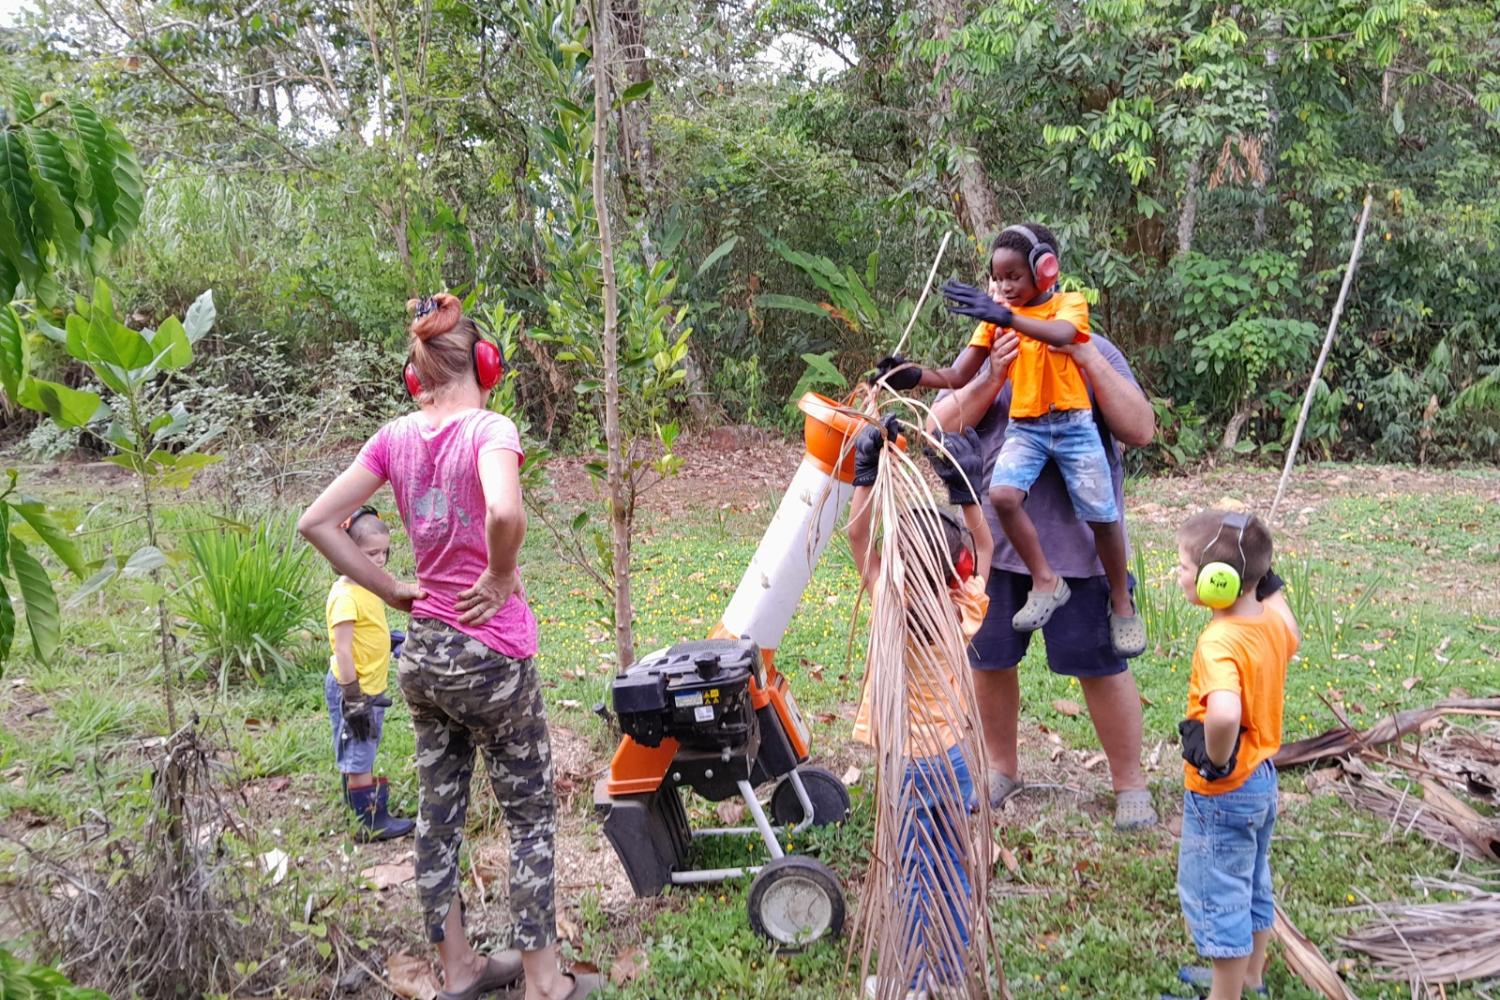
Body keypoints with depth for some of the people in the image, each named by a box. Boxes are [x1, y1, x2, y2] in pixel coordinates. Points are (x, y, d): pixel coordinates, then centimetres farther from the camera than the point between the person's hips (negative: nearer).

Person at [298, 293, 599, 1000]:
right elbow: (504, 511, -37)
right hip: (491, 656, -6)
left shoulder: (396, 437, 1)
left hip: (423, 653, 6)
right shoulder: (489, 429, -16)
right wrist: (501, 577, -18)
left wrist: (395, 592, 3)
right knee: (531, 816, 8)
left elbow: (317, 523, 1)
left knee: (438, 813, 16)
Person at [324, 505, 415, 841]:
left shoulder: (367, 587, 6)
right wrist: (354, 697, -22)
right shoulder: (345, 595, -22)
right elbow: (343, 650, -23)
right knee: (358, 756, 1)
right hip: (354, 689, -9)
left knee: (362, 753, 21)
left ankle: (363, 799, 34)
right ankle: (373, 823, 8)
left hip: (371, 688, 9)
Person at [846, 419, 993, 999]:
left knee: (912, 875, 9)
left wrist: (873, 468, -17)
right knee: (951, 869, 18)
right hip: (953, 755, 4)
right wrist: (964, 489, 0)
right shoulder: (966, 611, -12)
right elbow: (983, 545, 4)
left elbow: (857, 536, -18)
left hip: (911, 764, -4)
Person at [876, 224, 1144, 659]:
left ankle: (1122, 605, 20)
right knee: (1002, 493, -24)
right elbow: (958, 377, 5)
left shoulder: (1070, 304, -4)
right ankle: (1046, 582, -7)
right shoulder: (996, 317, 7)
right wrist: (914, 377, -12)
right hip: (1024, 427, 3)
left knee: (1102, 514, -3)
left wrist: (1006, 315, -41)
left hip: (1074, 426, -3)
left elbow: (1060, 334, -30)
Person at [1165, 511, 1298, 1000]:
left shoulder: (1218, 642, -31)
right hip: (1263, 776, 9)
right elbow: (1290, 637, 22)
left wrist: (1215, 758, -30)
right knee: (1251, 885, 26)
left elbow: (1224, 713, -48)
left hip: (1221, 793, -9)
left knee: (1216, 897, 9)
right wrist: (1270, 584, 17)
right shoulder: (1273, 620, -5)